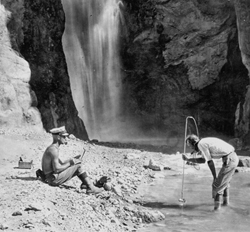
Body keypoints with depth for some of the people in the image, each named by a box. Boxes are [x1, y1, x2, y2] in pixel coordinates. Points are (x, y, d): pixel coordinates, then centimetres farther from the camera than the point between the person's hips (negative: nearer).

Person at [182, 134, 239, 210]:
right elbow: (203, 160, 27)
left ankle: (217, 207, 1)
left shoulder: (201, 144, -8)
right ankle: (225, 201, 42)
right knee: (224, 181, 28)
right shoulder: (205, 142, 20)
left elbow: (210, 162, -8)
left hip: (229, 160, -10)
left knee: (217, 184, -2)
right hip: (234, 157, 10)